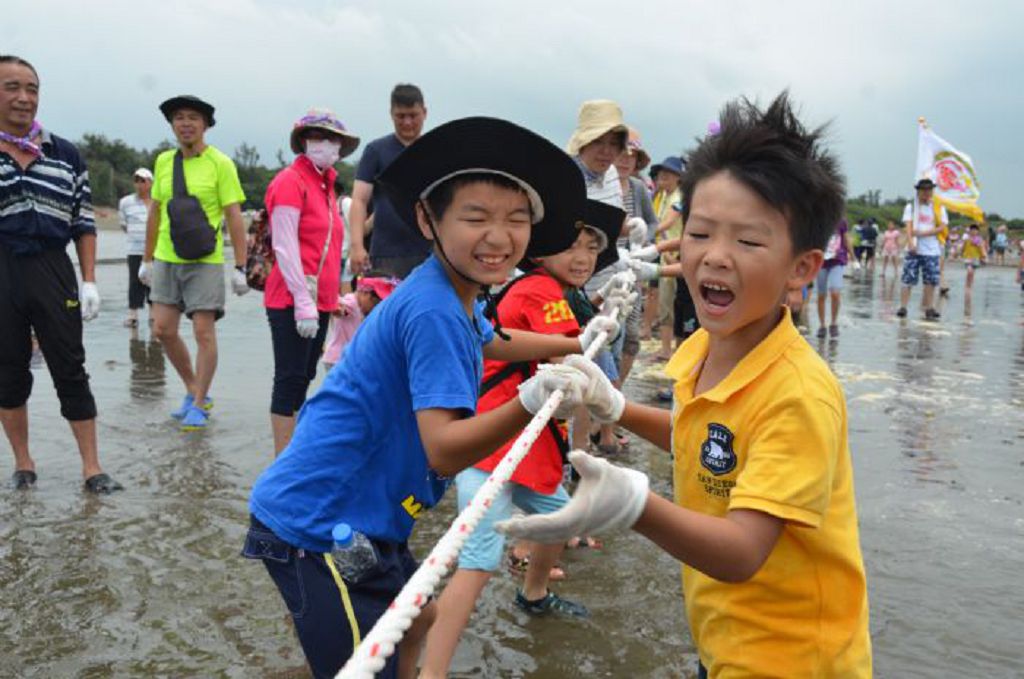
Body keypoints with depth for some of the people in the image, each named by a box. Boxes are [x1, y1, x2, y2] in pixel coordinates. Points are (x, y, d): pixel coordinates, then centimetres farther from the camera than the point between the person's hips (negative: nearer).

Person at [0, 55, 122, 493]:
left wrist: (89, 282, 2)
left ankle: (92, 468, 8)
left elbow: (84, 224, 7)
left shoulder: (65, 154, 7)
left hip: (53, 272, 0)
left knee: (71, 371, 3)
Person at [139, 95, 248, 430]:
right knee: (163, 330, 4)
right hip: (166, 260, 5)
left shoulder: (220, 164, -6)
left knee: (204, 332, -3)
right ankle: (194, 391, 23)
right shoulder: (163, 161, 8)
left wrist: (240, 267, -10)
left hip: (205, 262, -5)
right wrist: (147, 259, 17)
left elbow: (234, 217, -7)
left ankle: (198, 406, 10)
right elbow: (155, 212, 16)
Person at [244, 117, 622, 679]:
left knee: (416, 619, 29)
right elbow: (445, 452, -29)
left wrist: (578, 343, 34)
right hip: (314, 527, -10)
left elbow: (491, 342, 29)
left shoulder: (457, 297, 5)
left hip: (361, 517, 10)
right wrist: (530, 403, -41)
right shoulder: (433, 310, -25)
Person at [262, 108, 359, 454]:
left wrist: (332, 297, 16)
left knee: (304, 378, 14)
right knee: (290, 379, -5)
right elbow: (285, 248, -15)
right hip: (293, 301, -8)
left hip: (319, 302, 8)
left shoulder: (326, 186, 17)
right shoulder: (290, 181, -8)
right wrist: (303, 301, -20)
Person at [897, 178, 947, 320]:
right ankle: (902, 307, -3)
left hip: (932, 250, 2)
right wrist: (910, 243, -22)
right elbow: (908, 226, -6)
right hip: (914, 250, -2)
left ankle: (930, 309, 9)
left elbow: (942, 227, -1)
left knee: (931, 281, 2)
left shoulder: (939, 208, 11)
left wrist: (922, 233, -14)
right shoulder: (911, 207, 7)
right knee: (908, 279, -6)